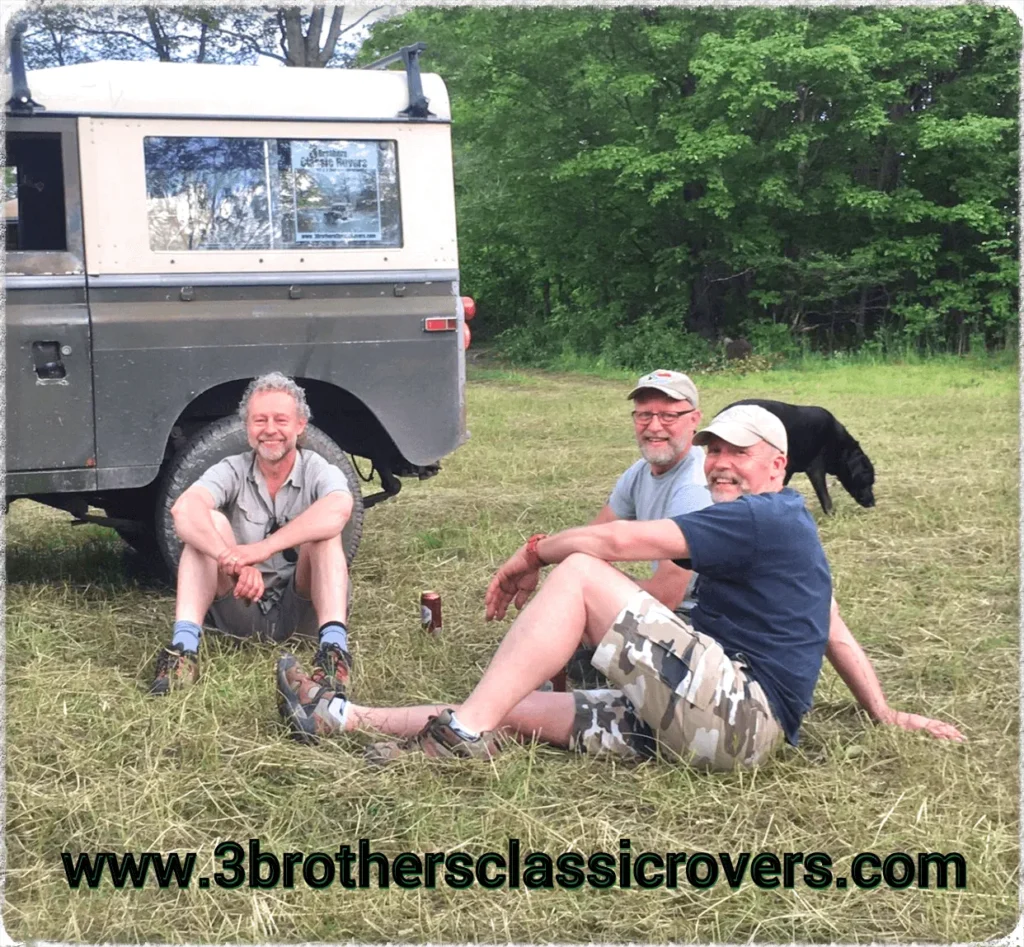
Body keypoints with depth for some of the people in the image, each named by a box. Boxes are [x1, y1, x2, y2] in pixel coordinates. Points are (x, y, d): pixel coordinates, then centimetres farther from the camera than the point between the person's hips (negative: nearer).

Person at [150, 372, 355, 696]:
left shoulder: (318, 472, -7)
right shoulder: (232, 471, -4)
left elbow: (339, 510, -34)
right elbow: (183, 510, -26)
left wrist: (263, 548, -45)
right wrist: (231, 560, -45)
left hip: (302, 612, -1)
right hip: (242, 610, 1)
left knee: (323, 534, -26)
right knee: (210, 522, -20)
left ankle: (334, 648, -43)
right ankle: (183, 647, -33)